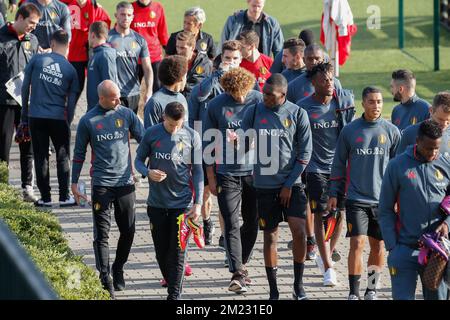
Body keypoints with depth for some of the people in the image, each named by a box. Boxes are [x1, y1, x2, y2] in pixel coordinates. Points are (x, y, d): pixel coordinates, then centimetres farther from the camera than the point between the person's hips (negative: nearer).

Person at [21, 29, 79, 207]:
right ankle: (64, 197, 9)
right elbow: (71, 101, 2)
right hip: (58, 118, 0)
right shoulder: (70, 70, 1)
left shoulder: (37, 60, -1)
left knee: (41, 157, 7)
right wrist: (68, 122, 13)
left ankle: (45, 197, 8)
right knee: (63, 156, 11)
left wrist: (24, 115, 11)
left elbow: (25, 88, 2)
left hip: (36, 116, 0)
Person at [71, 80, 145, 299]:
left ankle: (118, 270, 28)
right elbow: (79, 154, 7)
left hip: (126, 182, 2)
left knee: (128, 232, 8)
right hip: (101, 184, -2)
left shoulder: (126, 115, 4)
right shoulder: (88, 121, 0)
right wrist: (74, 183, 6)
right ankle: (105, 280, -3)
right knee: (102, 234, -4)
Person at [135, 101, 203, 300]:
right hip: (156, 202, 2)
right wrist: (148, 172, -15)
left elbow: (197, 171, 1)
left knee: (178, 251, -4)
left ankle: (174, 294, -1)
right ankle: (171, 282, 30)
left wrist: (198, 203, -5)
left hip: (182, 202, -2)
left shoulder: (192, 136, -4)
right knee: (161, 250, 10)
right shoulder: (151, 134, -2)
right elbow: (138, 160, 8)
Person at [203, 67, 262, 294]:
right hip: (227, 173, -2)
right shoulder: (216, 105, -4)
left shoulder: (259, 101, -3)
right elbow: (209, 143, 2)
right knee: (231, 223, -8)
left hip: (254, 172, 2)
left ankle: (241, 264, 29)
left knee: (251, 221, 11)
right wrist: (210, 177, 2)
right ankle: (237, 274, -11)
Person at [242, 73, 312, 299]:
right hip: (265, 185, 1)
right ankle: (273, 291, 14)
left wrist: (289, 185, -5)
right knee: (270, 236, 5)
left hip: (291, 185, -1)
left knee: (299, 231, -12)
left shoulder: (297, 114, -1)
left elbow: (305, 153, -1)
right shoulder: (253, 113, 2)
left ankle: (298, 286, 2)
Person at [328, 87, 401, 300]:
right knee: (357, 243, -10)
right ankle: (353, 293, -5)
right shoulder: (349, 131, 1)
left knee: (378, 245, 8)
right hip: (356, 199, -2)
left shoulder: (391, 131, 3)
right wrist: (333, 194, 4)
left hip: (383, 200, 2)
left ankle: (372, 289, 23)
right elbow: (339, 164, 8)